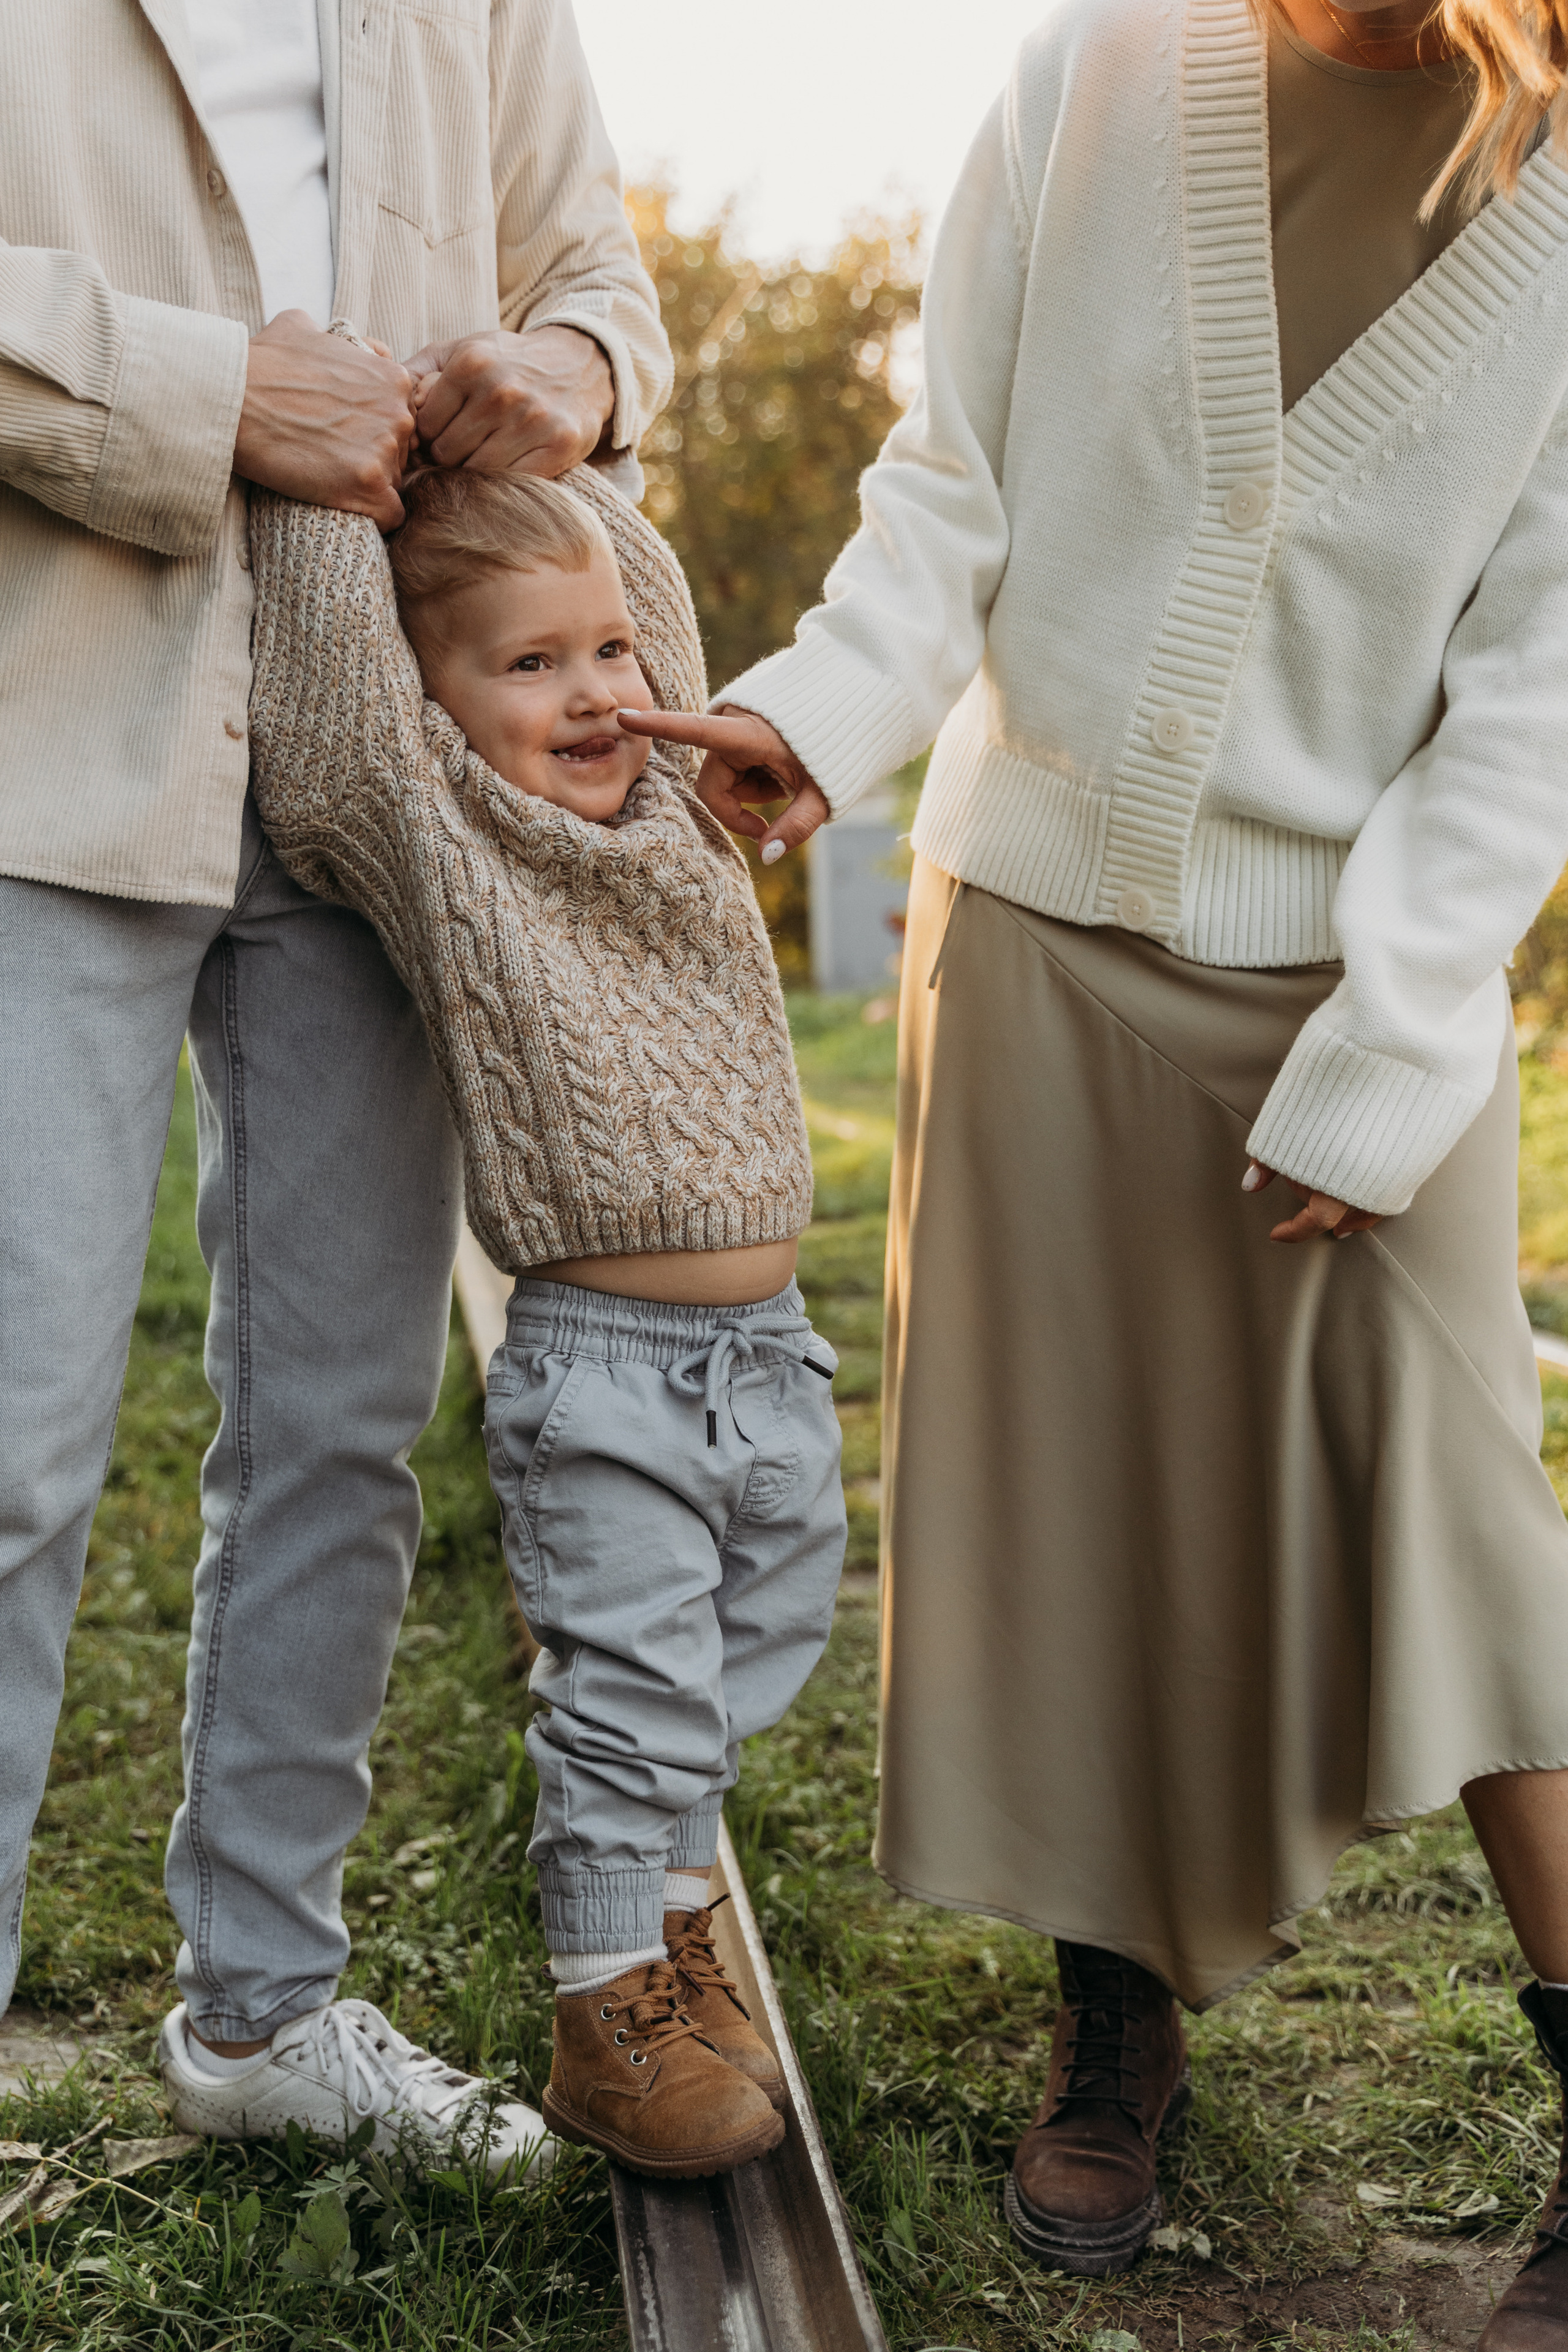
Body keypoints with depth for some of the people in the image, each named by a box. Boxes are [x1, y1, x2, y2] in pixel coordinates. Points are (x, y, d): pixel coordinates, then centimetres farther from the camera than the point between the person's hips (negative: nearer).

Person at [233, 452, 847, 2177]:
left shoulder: (675, 797, 8)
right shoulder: (435, 837, -7)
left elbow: (650, 573, 18)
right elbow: (327, 641, -15)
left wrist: (517, 456, 12)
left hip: (769, 1347, 6)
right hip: (598, 1366, -6)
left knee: (737, 1665, 18)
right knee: (625, 1693, 0)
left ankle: (670, 1931, 38)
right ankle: (607, 2016, 19)